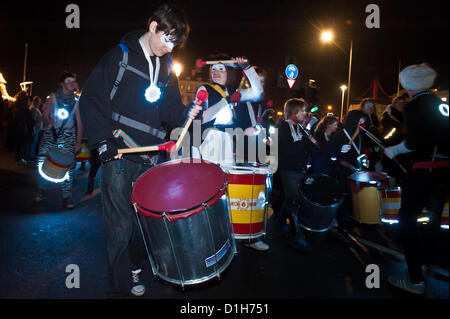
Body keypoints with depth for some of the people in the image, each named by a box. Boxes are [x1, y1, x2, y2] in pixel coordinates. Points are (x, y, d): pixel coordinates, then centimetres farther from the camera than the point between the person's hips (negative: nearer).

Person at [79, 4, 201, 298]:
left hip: (151, 158, 5)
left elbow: (171, 111, 14)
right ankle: (117, 287, 15)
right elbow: (90, 100, -4)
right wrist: (103, 143, -12)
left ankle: (137, 270, 34)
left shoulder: (166, 69, 15)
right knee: (121, 227, -2)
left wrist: (187, 113, -8)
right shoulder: (120, 56, -1)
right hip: (119, 156, -5)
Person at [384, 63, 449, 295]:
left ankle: (416, 279, -2)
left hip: (424, 169, -8)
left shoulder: (414, 106, -9)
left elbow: (413, 142, -18)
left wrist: (393, 150, -2)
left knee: (407, 219, -3)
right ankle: (426, 260, 41)